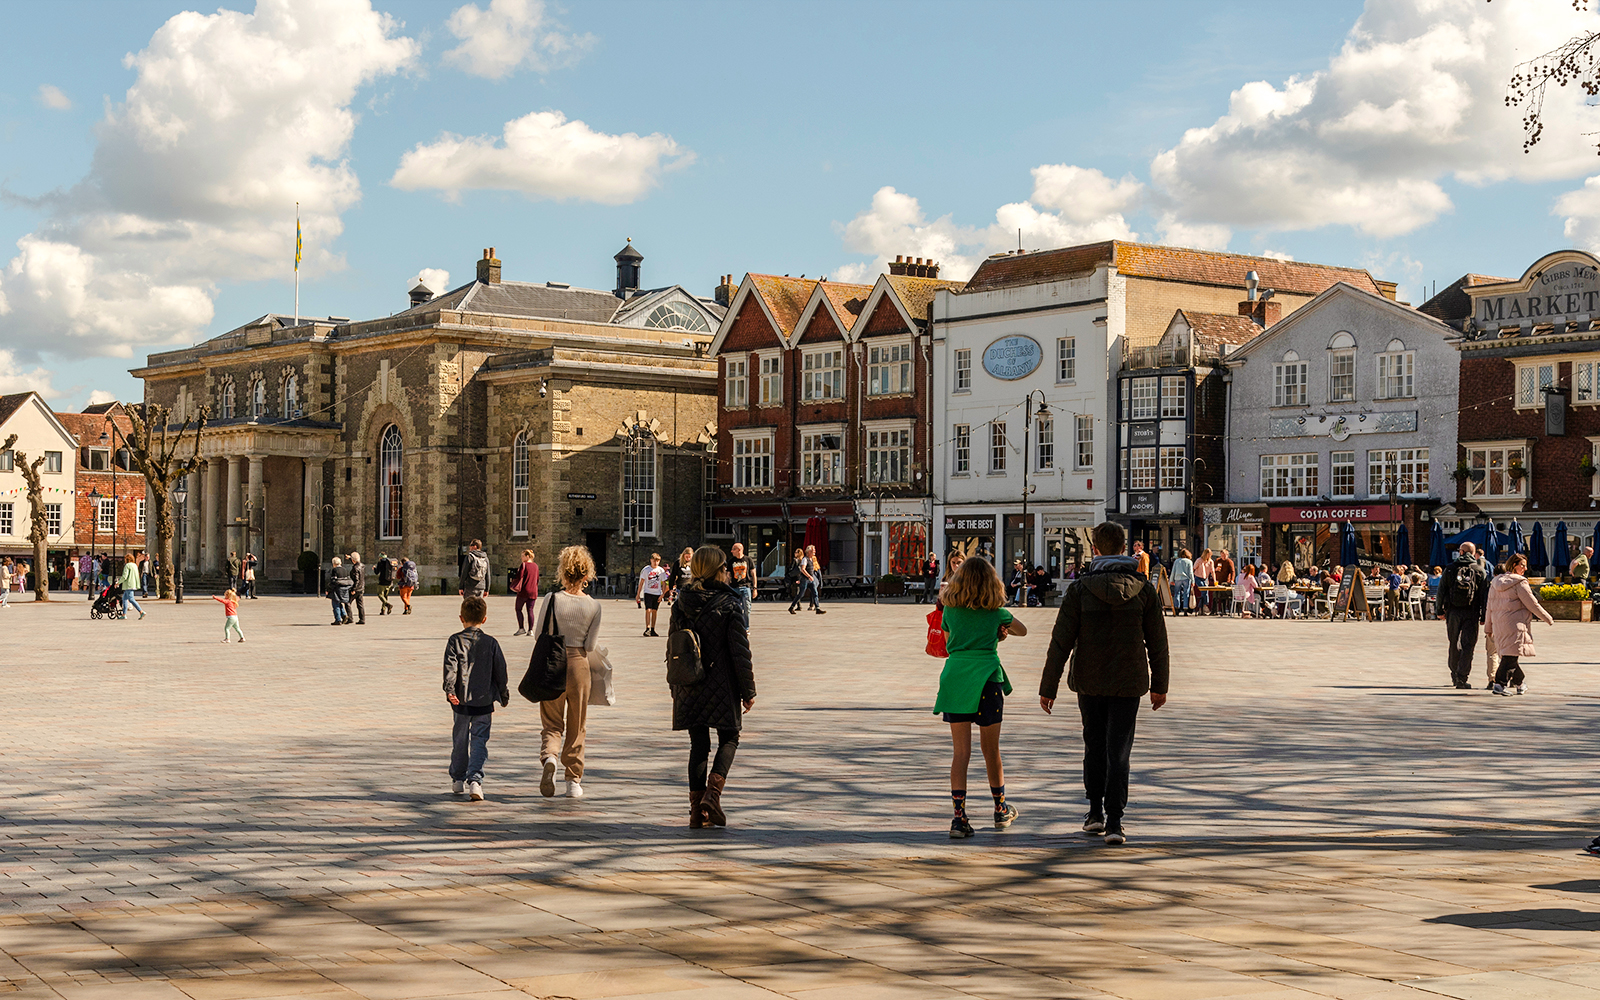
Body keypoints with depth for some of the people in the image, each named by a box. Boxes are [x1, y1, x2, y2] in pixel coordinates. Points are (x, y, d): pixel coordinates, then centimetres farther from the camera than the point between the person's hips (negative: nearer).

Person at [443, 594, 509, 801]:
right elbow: (500, 672, 5)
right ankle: (475, 779, -17)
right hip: (484, 702, 0)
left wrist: (450, 690, -20)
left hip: (461, 701, 0)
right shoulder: (491, 643, 1)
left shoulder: (455, 641, -2)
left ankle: (458, 779, 29)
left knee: (459, 741, 16)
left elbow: (450, 668, -14)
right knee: (479, 742, 1)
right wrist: (504, 695, 16)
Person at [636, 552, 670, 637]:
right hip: (648, 593, -2)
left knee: (654, 611, 7)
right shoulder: (646, 569, -3)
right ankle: (647, 629, -17)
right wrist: (638, 594, 0)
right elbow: (641, 582, 1)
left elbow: (664, 583, 6)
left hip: (657, 594, 2)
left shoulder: (661, 570, 2)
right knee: (648, 610, -14)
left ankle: (652, 630, 13)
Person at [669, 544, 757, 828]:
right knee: (729, 739, 13)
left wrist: (675, 688, 18)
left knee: (698, 745, 11)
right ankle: (713, 792, -8)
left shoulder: (681, 604, 2)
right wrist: (748, 691, -1)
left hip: (689, 688, 4)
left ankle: (697, 809, 8)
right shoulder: (730, 605, -11)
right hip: (722, 686, -4)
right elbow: (740, 653, -9)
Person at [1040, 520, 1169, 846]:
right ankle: (1114, 822, -6)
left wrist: (1048, 688, -4)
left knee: (1094, 745, 18)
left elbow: (1061, 643, -9)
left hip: (1089, 681, 0)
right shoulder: (1144, 589, -4)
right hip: (1128, 683, 0)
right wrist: (1159, 685, 13)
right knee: (1118, 751, 2)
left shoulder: (1080, 589, -9)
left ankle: (1095, 812, 24)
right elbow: (1157, 642, 1)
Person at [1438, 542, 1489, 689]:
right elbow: (1484, 596, 0)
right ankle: (1461, 678, -7)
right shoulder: (1480, 572, 0)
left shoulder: (1450, 569, 2)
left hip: (1453, 612, 2)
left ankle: (1454, 674, 27)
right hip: (1471, 614, -2)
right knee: (1467, 645, 0)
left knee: (1454, 644, 16)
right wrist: (1483, 616, 6)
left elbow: (1441, 590, 3)